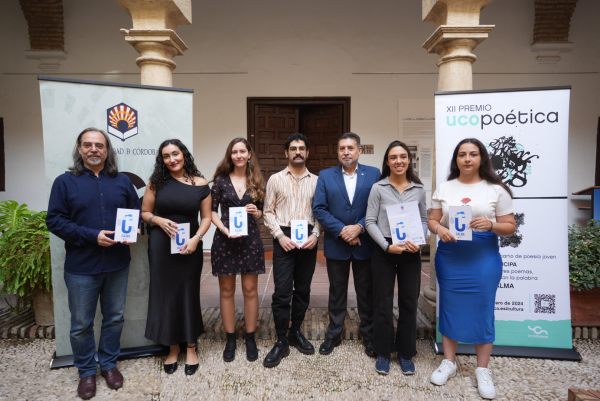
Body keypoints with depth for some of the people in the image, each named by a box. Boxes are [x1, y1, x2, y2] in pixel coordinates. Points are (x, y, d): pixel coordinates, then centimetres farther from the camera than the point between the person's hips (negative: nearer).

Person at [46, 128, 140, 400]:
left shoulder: (122, 182, 6)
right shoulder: (65, 182, -2)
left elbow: (137, 212, 11)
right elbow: (55, 221, -8)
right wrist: (92, 235, -18)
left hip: (117, 264, 3)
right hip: (81, 267, -2)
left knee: (115, 318, 14)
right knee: (81, 324, 10)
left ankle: (109, 364, 34)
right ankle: (86, 372, 30)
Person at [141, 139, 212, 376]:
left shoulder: (200, 184, -2)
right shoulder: (157, 182, 0)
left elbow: (206, 217, 0)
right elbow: (144, 213, 5)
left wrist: (196, 239, -14)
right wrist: (160, 221, -15)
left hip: (190, 246, -1)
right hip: (161, 246, 1)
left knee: (188, 293, 6)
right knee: (165, 294, 7)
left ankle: (190, 347, 23)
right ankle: (173, 346, 25)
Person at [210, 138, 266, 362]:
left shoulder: (257, 181, 5)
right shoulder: (221, 180, 1)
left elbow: (262, 212, 11)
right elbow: (212, 211, 1)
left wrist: (256, 212, -11)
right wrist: (224, 229, -13)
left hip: (250, 240, 1)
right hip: (225, 240, 0)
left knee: (250, 290, 6)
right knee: (227, 291, 8)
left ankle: (250, 338, 20)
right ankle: (230, 339, 22)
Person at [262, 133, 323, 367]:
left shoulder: (316, 181, 9)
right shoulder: (276, 179, 5)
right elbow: (268, 212, 3)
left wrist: (315, 234, -8)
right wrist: (280, 236, -9)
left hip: (308, 240, 2)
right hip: (284, 238, -2)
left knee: (303, 290, 11)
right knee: (282, 292, -3)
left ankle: (296, 333, 28)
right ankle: (281, 342, 9)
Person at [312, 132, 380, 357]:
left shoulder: (374, 174, 0)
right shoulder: (325, 176, 2)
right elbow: (318, 209, -5)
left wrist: (359, 227, -17)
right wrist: (342, 230, -14)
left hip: (365, 244, 0)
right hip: (336, 244, 1)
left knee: (367, 292, 11)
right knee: (337, 292, 13)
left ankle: (369, 336, 27)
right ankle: (334, 335, 28)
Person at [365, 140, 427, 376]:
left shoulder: (419, 189, 4)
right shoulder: (378, 188, -3)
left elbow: (424, 220, 9)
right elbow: (370, 222, -5)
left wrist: (419, 242, -9)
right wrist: (387, 246, -15)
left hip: (411, 253, 2)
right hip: (384, 252, -2)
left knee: (409, 303, 11)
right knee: (383, 303, 7)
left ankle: (406, 353, 27)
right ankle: (383, 352, 23)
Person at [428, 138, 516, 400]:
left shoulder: (496, 190, -1)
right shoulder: (444, 188, 5)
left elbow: (510, 227, -1)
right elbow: (432, 220, 6)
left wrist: (491, 225, -21)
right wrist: (439, 229, -16)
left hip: (484, 258, -2)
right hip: (449, 258, 2)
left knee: (482, 311, 5)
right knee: (449, 308, 9)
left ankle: (482, 370, 22)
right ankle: (449, 362, 26)